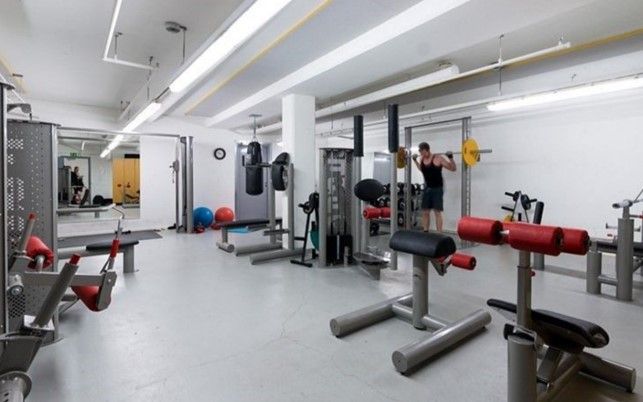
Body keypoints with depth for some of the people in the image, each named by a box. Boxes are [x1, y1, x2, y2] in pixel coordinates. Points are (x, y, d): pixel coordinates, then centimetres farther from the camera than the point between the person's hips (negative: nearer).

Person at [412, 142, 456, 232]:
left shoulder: (438, 159, -14)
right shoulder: (421, 159, 3)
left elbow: (453, 168, -9)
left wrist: (450, 158, -22)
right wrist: (415, 160, 20)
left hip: (437, 189, -6)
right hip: (427, 188, 6)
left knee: (437, 212, -6)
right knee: (425, 212, 7)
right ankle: (425, 232, 16)